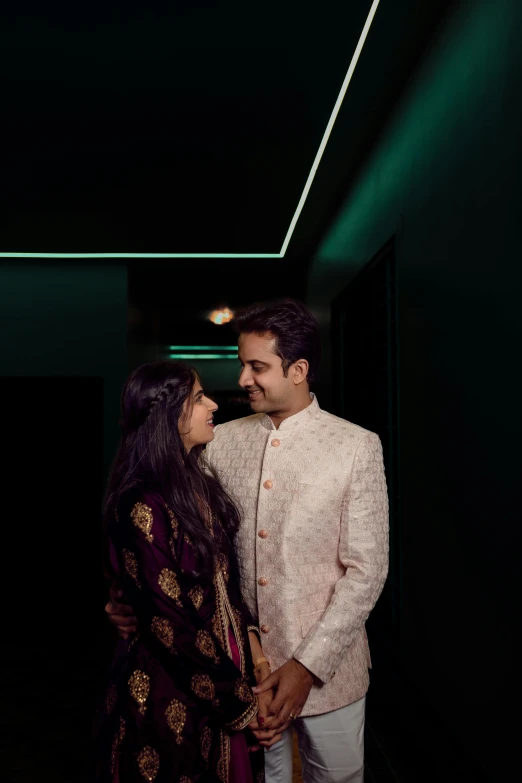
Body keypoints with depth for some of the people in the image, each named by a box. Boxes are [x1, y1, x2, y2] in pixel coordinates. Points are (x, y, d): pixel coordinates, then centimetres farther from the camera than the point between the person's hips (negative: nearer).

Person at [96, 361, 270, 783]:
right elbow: (169, 625, -22)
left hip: (223, 666, 7)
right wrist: (243, 703, -13)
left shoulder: (201, 486, 3)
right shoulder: (142, 508, -23)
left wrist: (251, 644, -2)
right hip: (171, 697, -7)